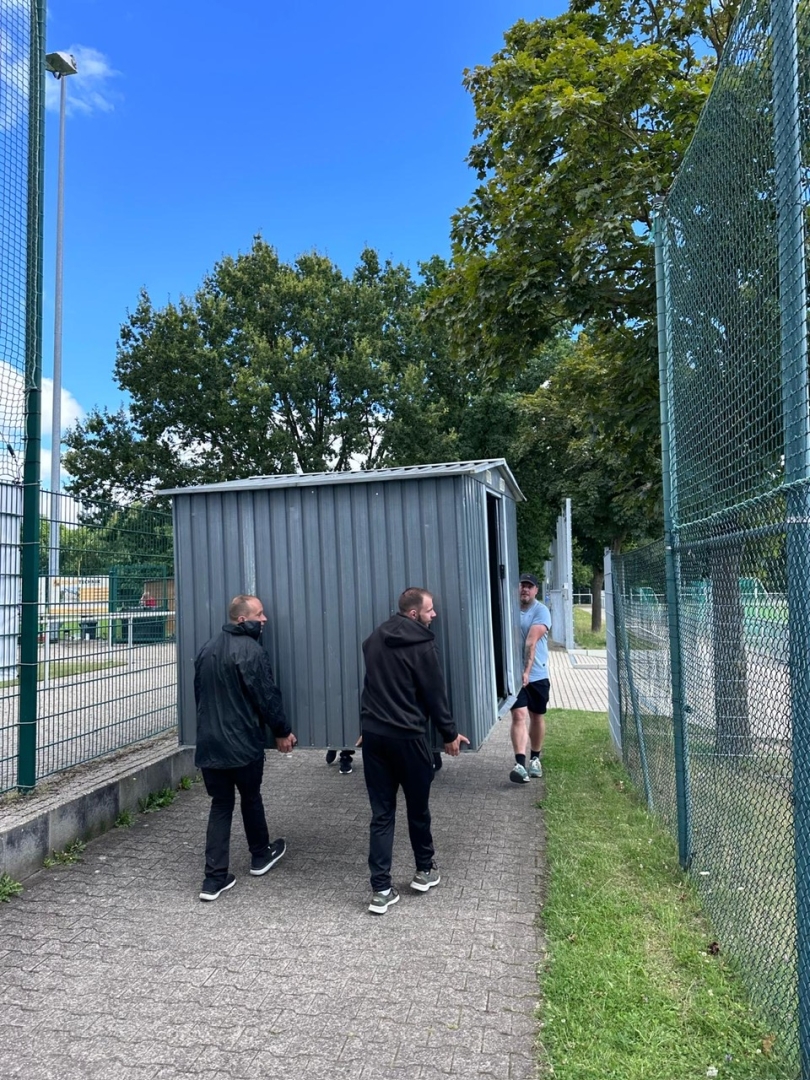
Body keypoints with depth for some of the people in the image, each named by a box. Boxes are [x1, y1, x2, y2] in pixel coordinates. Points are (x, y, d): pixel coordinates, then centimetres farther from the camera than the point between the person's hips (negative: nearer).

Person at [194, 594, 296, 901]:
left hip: (210, 742, 6)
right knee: (250, 797, 15)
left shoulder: (207, 649, 9)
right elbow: (267, 696, -16)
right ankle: (260, 855, 34)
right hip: (243, 742, -6)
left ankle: (214, 878, 7)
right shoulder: (251, 650, -16)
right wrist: (282, 731, -4)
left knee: (220, 805, 10)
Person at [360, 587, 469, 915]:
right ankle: (425, 871, 31)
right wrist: (449, 734, 4)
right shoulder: (422, 645, -12)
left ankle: (381, 889, 7)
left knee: (381, 813, 8)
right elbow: (435, 694, -7)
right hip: (407, 736, -5)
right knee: (417, 807, 15)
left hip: (373, 733, 5)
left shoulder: (375, 639, 8)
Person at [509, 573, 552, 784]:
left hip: (537, 674, 0)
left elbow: (532, 642, -21)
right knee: (519, 715, -13)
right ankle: (520, 764, -18)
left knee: (537, 717, 13)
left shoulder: (541, 611, -9)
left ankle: (535, 758, 30)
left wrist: (527, 671, -29)